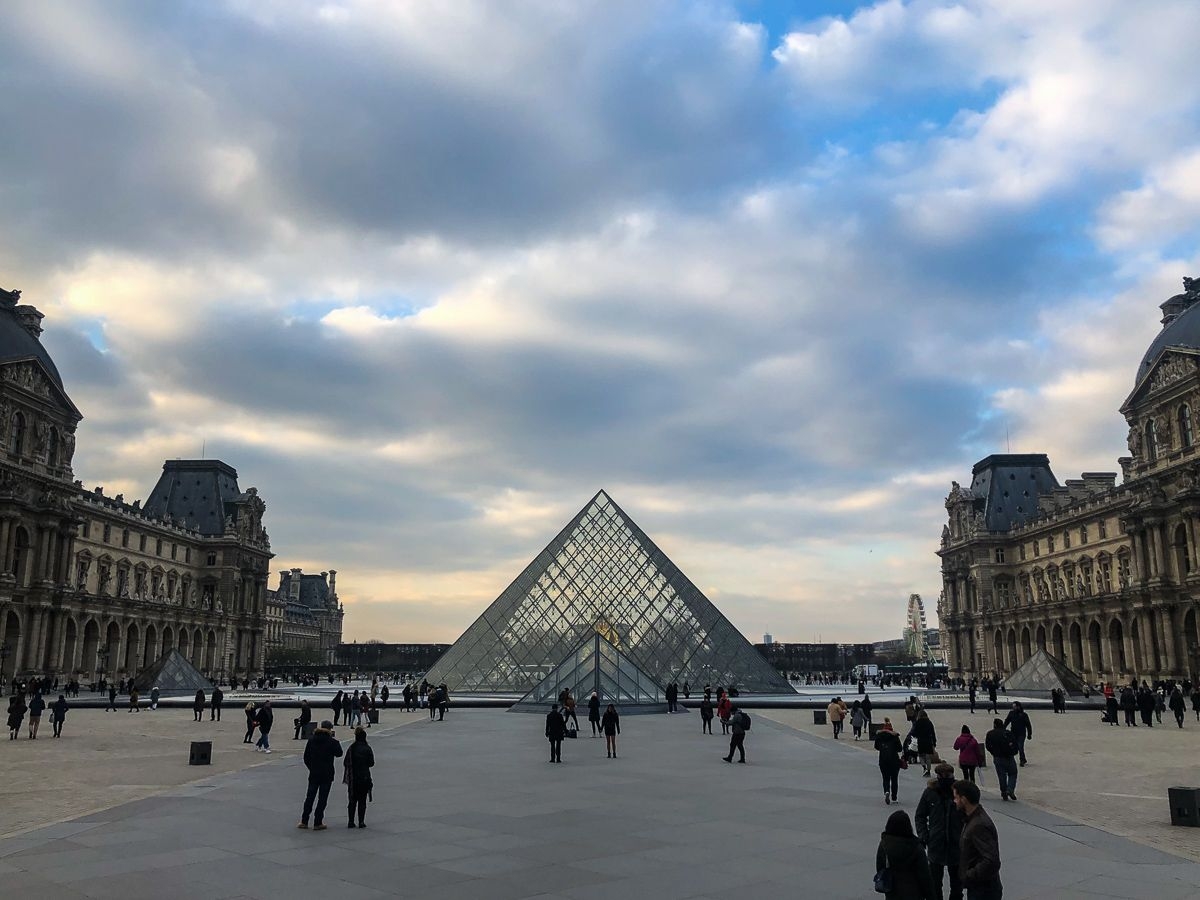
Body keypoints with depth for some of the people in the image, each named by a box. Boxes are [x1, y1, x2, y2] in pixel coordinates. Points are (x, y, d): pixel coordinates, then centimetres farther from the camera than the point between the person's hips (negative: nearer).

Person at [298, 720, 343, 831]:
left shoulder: (311, 740, 0)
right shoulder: (331, 742, -14)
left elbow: (306, 757, 4)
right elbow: (339, 753, -1)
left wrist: (311, 767, 15)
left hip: (313, 774, 4)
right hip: (327, 775, -4)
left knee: (309, 797, 14)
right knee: (322, 798, 4)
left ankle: (304, 821, 18)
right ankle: (317, 823, 5)